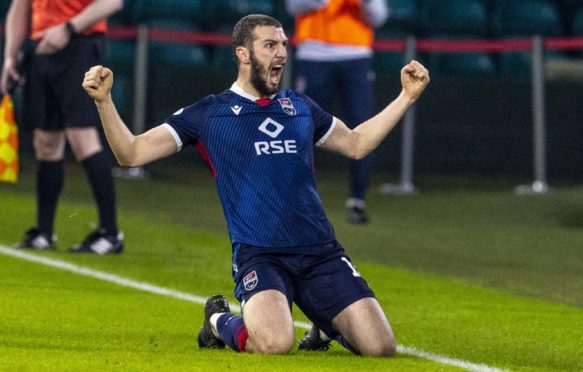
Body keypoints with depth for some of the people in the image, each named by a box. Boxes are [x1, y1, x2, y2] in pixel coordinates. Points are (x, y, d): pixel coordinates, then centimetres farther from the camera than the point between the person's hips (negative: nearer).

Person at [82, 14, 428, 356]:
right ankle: (220, 322, 4)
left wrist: (407, 96, 28)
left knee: (380, 346, -10)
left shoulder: (300, 107, 17)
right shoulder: (209, 113, 4)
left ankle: (325, 322, 24)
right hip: (258, 254, -4)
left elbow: (356, 143, 33)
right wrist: (104, 101, -11)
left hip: (321, 251, 4)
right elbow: (131, 153, 3)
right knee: (274, 343, -33)